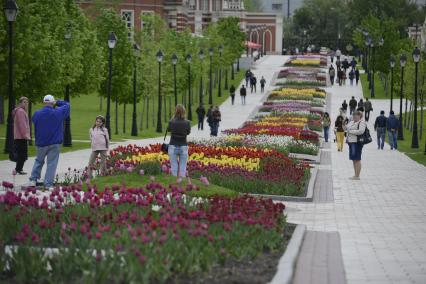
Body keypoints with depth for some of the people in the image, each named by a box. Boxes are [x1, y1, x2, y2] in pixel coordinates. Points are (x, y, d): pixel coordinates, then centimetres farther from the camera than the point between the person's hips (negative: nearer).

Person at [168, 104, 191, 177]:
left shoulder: (171, 122, -9)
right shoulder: (187, 123, -7)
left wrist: (174, 118, 14)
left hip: (173, 147, 0)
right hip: (183, 147, 0)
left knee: (174, 168, 5)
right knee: (183, 168, 6)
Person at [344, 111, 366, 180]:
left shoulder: (361, 123, -9)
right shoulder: (351, 122, 17)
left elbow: (361, 131, -23)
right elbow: (347, 128, 27)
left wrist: (351, 131, -18)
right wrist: (346, 127, 2)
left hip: (357, 142, -9)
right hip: (351, 142, 9)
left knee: (357, 159, -7)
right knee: (353, 159, 11)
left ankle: (357, 176, -5)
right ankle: (355, 175, 17)